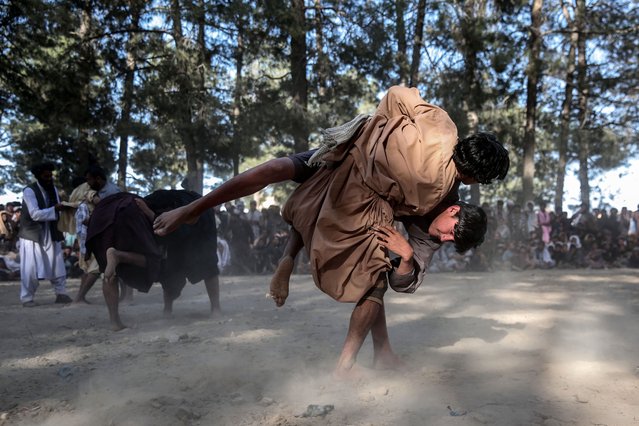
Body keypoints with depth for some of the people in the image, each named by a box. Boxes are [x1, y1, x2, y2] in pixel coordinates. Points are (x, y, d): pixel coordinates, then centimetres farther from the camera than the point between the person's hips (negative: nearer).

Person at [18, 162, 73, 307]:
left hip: (51, 234, 6)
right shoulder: (29, 191, -15)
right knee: (30, 268, -4)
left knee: (57, 265, 6)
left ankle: (61, 294, 16)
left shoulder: (53, 189, 6)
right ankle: (27, 298, 8)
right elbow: (35, 214, -25)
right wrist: (55, 209, -33)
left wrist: (64, 208, -13)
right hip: (32, 234, -6)